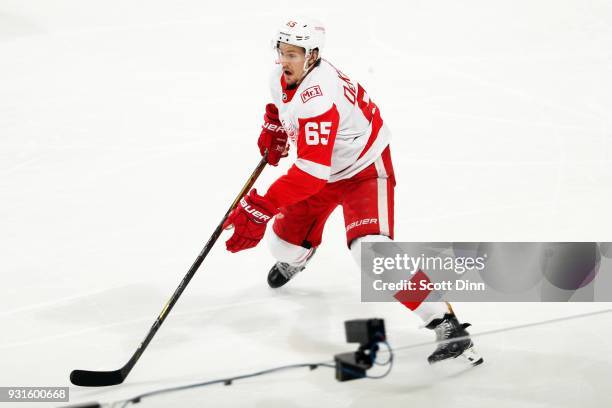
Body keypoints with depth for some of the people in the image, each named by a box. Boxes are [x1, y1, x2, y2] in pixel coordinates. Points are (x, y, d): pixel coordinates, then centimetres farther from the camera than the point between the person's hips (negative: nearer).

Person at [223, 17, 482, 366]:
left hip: (364, 169, -8)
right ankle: (295, 259, 54)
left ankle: (447, 324, -25)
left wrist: (260, 207, -46)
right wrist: (274, 129, 11)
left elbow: (311, 171, -43)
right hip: (322, 168, 8)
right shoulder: (282, 77, -9)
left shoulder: (318, 97, -37)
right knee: (284, 242, 12)